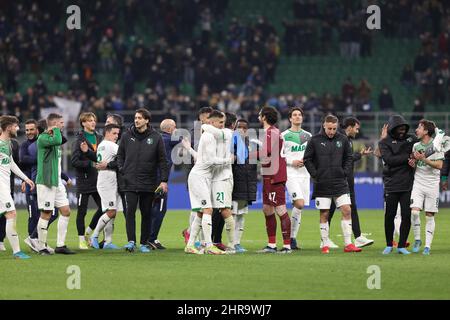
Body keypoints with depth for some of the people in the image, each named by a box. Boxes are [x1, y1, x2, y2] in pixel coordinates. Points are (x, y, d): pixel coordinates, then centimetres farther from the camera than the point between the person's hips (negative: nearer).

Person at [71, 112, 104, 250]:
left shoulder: (99, 138, 11)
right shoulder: (79, 140, -6)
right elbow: (74, 161, -13)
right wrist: (91, 164, -17)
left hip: (97, 181, 5)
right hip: (84, 182, -5)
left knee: (103, 207, 2)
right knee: (82, 211, 2)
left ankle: (88, 231, 21)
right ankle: (82, 239, 12)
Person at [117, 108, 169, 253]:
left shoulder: (156, 138, 2)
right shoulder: (126, 136, 6)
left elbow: (162, 160, 3)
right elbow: (120, 155, 15)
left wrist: (164, 180, -3)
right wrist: (122, 171, 0)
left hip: (149, 183, 0)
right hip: (130, 182, 0)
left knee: (146, 213, 5)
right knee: (130, 211, -11)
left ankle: (144, 243, 12)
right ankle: (131, 241, -13)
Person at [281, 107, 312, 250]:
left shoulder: (308, 135, 14)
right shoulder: (284, 136, 0)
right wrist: (292, 162, -13)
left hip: (304, 173, 5)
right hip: (291, 174, -5)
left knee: (298, 206, 4)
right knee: (299, 204, -20)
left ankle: (292, 238, 12)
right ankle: (291, 235, -8)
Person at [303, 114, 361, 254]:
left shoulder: (342, 139, 3)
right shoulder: (315, 140, -4)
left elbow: (348, 157, 15)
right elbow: (307, 159, 2)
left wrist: (345, 172, 3)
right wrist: (315, 174, -5)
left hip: (340, 183, 2)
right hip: (322, 184, -2)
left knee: (347, 211, -5)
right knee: (324, 214, 2)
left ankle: (348, 244, -2)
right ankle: (325, 245, 9)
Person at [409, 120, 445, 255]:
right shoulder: (416, 146, 9)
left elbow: (439, 165, -13)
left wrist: (423, 159, -19)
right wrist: (412, 162, -2)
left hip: (432, 184, -3)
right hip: (418, 183, 3)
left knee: (430, 216, 0)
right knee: (414, 211, -14)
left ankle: (427, 246, 5)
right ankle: (417, 239, 4)